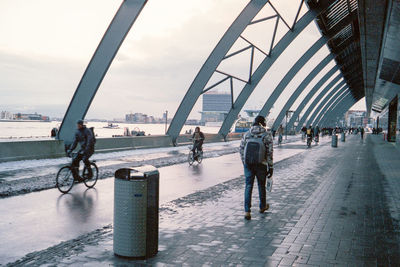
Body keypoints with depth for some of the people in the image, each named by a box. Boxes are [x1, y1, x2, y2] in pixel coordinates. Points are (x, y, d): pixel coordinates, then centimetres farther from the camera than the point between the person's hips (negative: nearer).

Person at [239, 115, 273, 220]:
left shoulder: (246, 134, 2)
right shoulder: (267, 134, -7)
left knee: (248, 186, 4)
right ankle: (262, 206, 36)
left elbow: (241, 149, 6)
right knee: (261, 185, 16)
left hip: (248, 164, 2)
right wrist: (270, 167, -3)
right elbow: (269, 152, -9)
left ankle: (247, 211, -4)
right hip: (261, 164, -2)